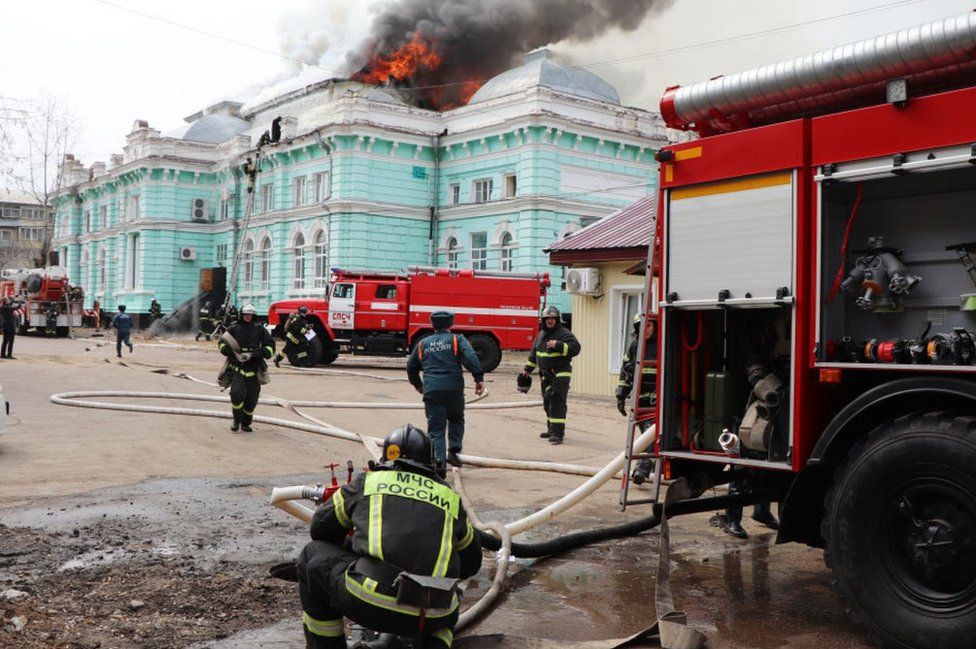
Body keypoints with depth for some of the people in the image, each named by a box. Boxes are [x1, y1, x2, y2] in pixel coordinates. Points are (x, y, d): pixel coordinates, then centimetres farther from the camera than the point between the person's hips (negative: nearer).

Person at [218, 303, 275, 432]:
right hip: (237, 368, -1)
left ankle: (246, 423, 28)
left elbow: (270, 346, 2)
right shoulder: (234, 329, 4)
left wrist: (259, 353, -16)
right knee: (237, 393, -22)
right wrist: (232, 353, -11)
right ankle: (237, 419, 4)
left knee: (251, 399, 5)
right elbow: (222, 342, 6)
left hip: (253, 369, 1)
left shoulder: (260, 330, 4)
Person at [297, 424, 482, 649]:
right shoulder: (450, 497, 22)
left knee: (313, 556, 24)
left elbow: (320, 528, 31)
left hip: (370, 601, -2)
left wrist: (350, 549, 49)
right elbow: (471, 563, 35)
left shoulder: (368, 481, 17)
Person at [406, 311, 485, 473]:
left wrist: (418, 385, 41)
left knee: (436, 429, 4)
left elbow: (411, 367, 26)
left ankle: (439, 462, -8)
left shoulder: (422, 344, 17)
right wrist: (479, 379, -9)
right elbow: (471, 358, -10)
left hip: (431, 391, 1)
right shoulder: (457, 339, 7)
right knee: (456, 420, 22)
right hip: (454, 389, -1)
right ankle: (453, 451, 8)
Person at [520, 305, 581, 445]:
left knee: (557, 403, -13)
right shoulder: (541, 334, 15)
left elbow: (575, 348, -21)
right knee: (548, 403, 14)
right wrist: (528, 369, 25)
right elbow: (534, 352, 25)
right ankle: (552, 430, 25)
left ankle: (558, 433, -14)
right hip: (546, 375, 8)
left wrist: (558, 345, -30)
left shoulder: (564, 333, -9)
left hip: (560, 375, -8)